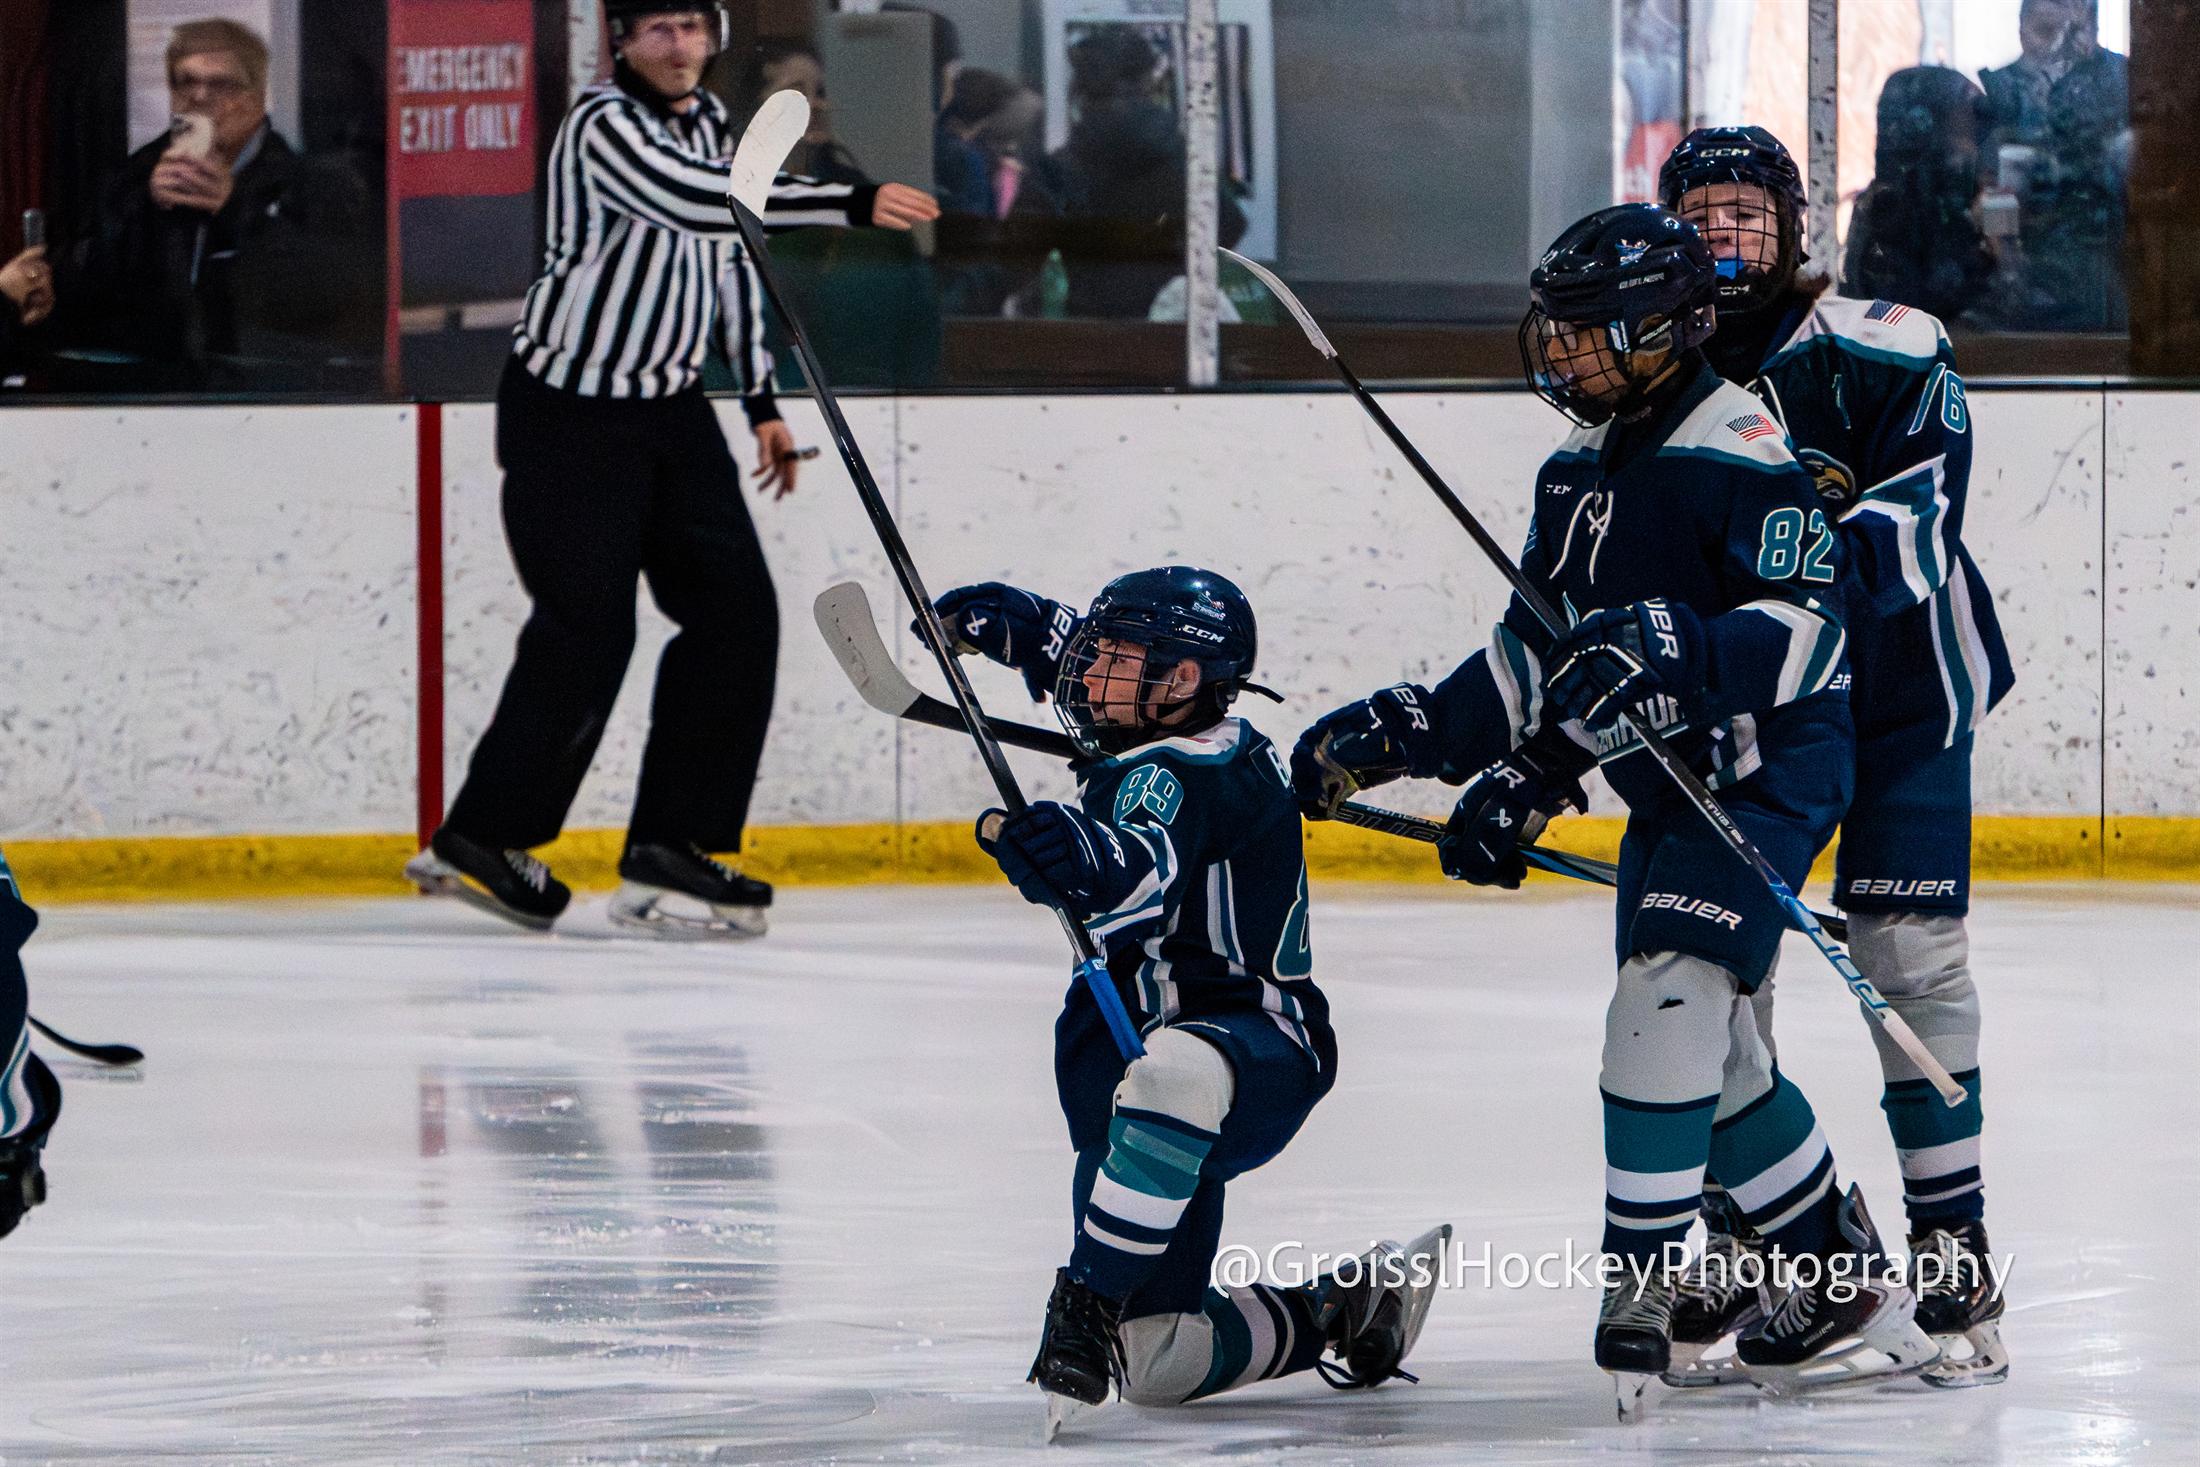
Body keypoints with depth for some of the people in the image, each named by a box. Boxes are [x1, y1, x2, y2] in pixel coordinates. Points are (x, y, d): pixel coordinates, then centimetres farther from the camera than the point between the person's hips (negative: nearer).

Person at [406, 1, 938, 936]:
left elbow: (730, 254, 19)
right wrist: (853, 205, -40)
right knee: (586, 631, -8)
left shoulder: (711, 121, 8)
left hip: (670, 407, 8)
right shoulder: (604, 126, -20)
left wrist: (762, 401, 16)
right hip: (568, 412, -8)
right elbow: (695, 203, -36)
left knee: (736, 613, -1)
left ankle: (670, 849, 3)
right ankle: (479, 841, 9)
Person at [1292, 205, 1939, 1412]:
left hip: (1769, 772, -10)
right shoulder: (1580, 474, 11)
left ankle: (1639, 1298, -21)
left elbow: (1807, 630, -26)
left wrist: (1679, 648, -41)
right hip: (1670, 785, 10)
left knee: (1666, 1005, -21)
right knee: (1710, 1048, 13)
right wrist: (1408, 733, 7)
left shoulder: (1739, 449, -17)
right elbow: (1537, 656, 16)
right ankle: (1843, 1286, 26)